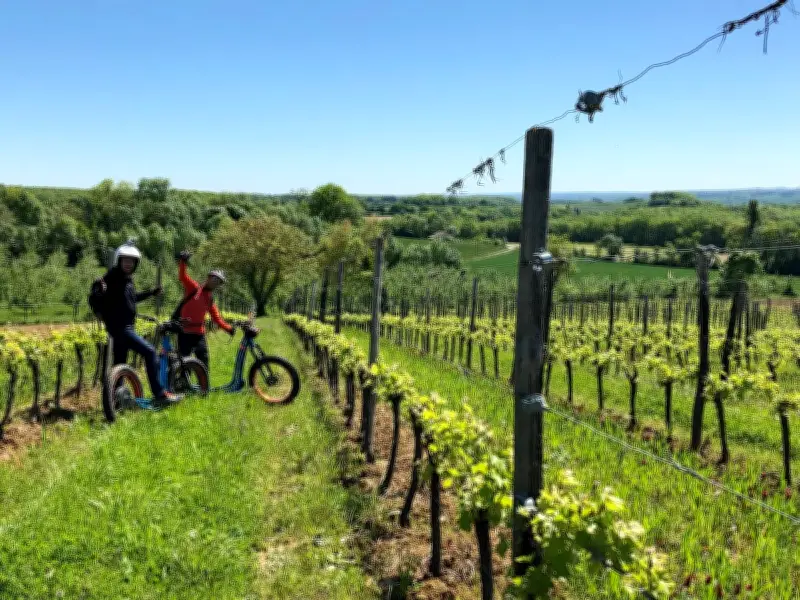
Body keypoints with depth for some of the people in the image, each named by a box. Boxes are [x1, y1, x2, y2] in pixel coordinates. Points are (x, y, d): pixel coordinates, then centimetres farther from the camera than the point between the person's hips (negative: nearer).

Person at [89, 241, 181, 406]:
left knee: (120, 364, 14)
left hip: (127, 327, 9)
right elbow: (94, 300, -22)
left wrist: (151, 293, 32)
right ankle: (159, 394, -15)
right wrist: (97, 290, -42)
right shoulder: (111, 280, -14)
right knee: (149, 351, -16)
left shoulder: (128, 279, 12)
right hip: (119, 328, -9)